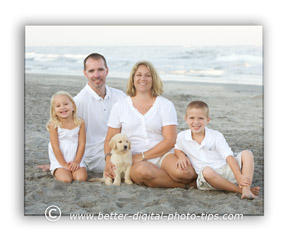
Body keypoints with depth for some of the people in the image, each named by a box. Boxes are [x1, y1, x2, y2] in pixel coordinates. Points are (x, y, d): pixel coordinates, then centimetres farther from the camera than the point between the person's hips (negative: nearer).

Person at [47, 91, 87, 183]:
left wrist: (76, 161, -8)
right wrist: (64, 164, -12)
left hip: (76, 161, 2)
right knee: (65, 180, -24)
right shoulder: (54, 125, -8)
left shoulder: (80, 123, -2)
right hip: (59, 161, -2)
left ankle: (71, 171, 9)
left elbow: (82, 144, -1)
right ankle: (56, 172, 8)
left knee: (81, 178, -21)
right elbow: (55, 147, -9)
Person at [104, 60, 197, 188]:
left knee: (182, 172, -35)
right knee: (142, 170, -37)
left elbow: (170, 140, -2)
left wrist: (142, 156, -11)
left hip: (162, 154, -1)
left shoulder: (165, 105, 6)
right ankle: (183, 184, -15)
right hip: (134, 160, 1)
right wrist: (108, 158, -10)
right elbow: (110, 139, 12)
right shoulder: (120, 106, 11)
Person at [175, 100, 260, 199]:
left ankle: (246, 189, -35)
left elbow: (229, 157, -10)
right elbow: (177, 149, 24)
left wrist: (239, 176, -24)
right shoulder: (182, 137, 3)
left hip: (225, 170, 2)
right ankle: (239, 189, -25)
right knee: (207, 171, -39)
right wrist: (181, 156, -2)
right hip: (206, 178, -1)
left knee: (247, 154, -18)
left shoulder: (216, 136, -2)